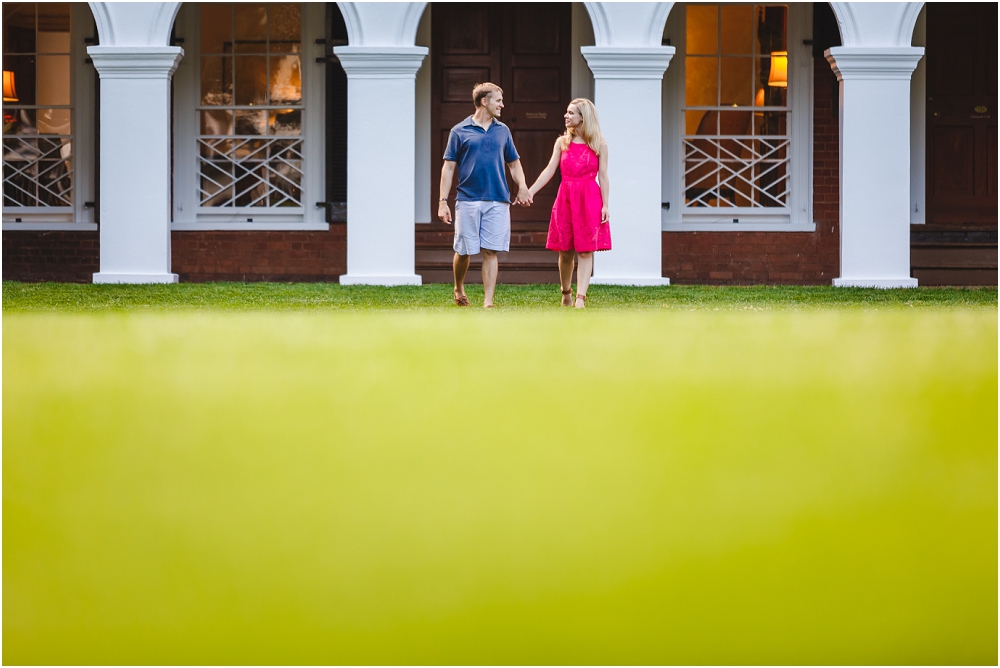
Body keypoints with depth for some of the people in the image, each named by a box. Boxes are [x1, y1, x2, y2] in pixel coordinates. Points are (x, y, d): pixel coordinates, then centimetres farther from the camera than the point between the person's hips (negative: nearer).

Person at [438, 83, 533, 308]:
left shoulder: (502, 131, 13)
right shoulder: (460, 131, 3)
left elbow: (514, 163, 19)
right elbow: (449, 167, 2)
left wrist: (522, 187, -1)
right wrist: (443, 201, -4)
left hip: (497, 201, 2)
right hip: (468, 200, -2)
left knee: (490, 252, -2)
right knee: (464, 251, 3)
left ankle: (488, 302, -1)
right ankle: (459, 288, 29)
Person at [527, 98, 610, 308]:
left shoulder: (599, 145, 3)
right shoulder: (562, 142, 10)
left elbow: (603, 176, 1)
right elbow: (549, 171, 6)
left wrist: (605, 205, -6)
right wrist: (529, 192, -4)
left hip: (589, 200, -3)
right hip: (565, 199, 3)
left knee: (585, 251, -7)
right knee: (565, 252, 5)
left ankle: (580, 297, -11)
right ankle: (566, 294, 21)